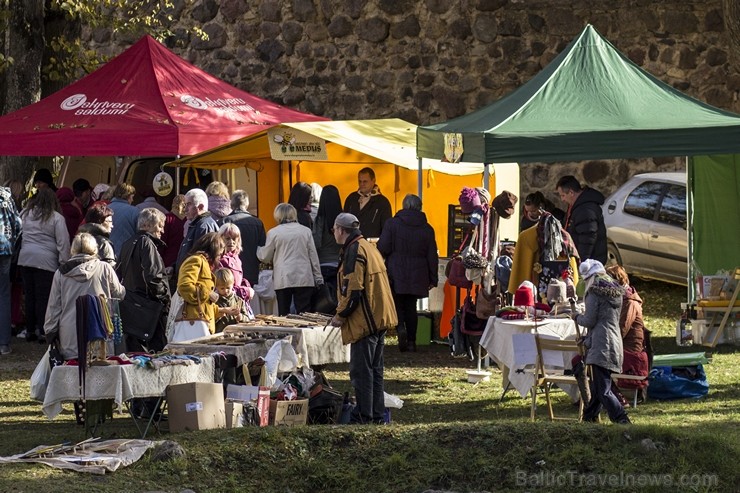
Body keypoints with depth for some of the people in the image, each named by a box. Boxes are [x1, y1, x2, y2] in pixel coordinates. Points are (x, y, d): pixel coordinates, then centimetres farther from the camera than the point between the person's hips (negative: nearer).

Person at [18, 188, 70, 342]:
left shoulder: (25, 214, 7)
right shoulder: (56, 218, -6)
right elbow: (63, 242, -7)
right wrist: (64, 262, -3)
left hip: (25, 258, 4)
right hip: (46, 261, -4)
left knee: (30, 296, 11)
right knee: (44, 297, 0)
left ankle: (30, 330, 17)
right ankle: (43, 331, 1)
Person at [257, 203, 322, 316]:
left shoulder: (273, 232, 0)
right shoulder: (305, 231, 6)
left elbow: (265, 257, 8)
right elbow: (313, 256, 8)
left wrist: (258, 249, 30)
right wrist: (318, 279, 14)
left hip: (283, 280, -1)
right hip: (304, 279, 1)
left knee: (283, 315, 3)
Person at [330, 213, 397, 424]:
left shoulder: (354, 251, -13)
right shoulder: (369, 248, 18)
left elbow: (353, 289, -20)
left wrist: (341, 315, -11)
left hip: (365, 320, -10)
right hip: (380, 318, 10)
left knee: (360, 371, -6)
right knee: (375, 369, 14)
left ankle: (364, 415, -6)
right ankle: (377, 414, 17)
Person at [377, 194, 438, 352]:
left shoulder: (392, 223, -5)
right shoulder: (427, 229, 4)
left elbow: (383, 248, -10)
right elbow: (432, 256, 6)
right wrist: (433, 278, 12)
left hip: (395, 274, -3)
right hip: (416, 277, 3)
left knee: (397, 304, 5)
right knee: (411, 307, 9)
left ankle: (400, 328, -22)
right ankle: (411, 341, 9)